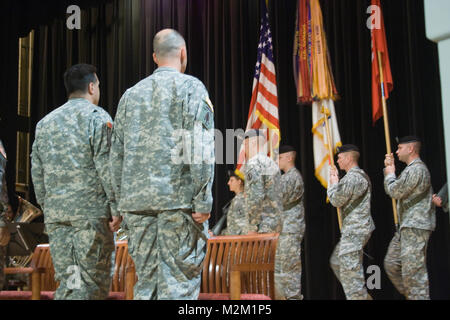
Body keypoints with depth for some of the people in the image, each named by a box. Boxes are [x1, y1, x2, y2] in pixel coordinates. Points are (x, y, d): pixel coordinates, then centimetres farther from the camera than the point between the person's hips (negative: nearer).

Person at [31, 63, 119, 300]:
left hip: (55, 212, 6)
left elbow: (37, 172, 16)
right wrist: (116, 208, -7)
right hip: (91, 210, -6)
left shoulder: (45, 122, 17)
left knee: (66, 279, 9)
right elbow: (107, 167, -10)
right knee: (92, 278, -4)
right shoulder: (97, 117, -2)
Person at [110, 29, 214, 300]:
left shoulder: (131, 94, 16)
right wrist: (203, 202, -10)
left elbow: (117, 154, 15)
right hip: (179, 198, -5)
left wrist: (122, 202, 20)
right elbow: (200, 149, -10)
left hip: (137, 200, 5)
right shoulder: (191, 87, 1)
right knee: (179, 281, -3)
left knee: (145, 280, 9)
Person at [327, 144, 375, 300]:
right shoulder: (357, 175, 17)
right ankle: (363, 296, 22)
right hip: (351, 230, 11)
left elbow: (337, 200, -15)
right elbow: (345, 199, 21)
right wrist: (335, 181, 14)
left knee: (350, 268, -9)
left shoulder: (354, 177, -17)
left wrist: (333, 183, 0)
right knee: (336, 261, 18)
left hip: (355, 230, -11)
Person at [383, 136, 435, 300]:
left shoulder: (417, 169, -14)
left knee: (413, 271, -11)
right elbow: (390, 191, 26)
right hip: (406, 227, 11)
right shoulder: (410, 169, 20)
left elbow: (395, 191, -16)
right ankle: (411, 295, 20)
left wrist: (390, 175, 2)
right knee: (391, 264, 13)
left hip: (416, 227, -11)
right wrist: (389, 169, 19)